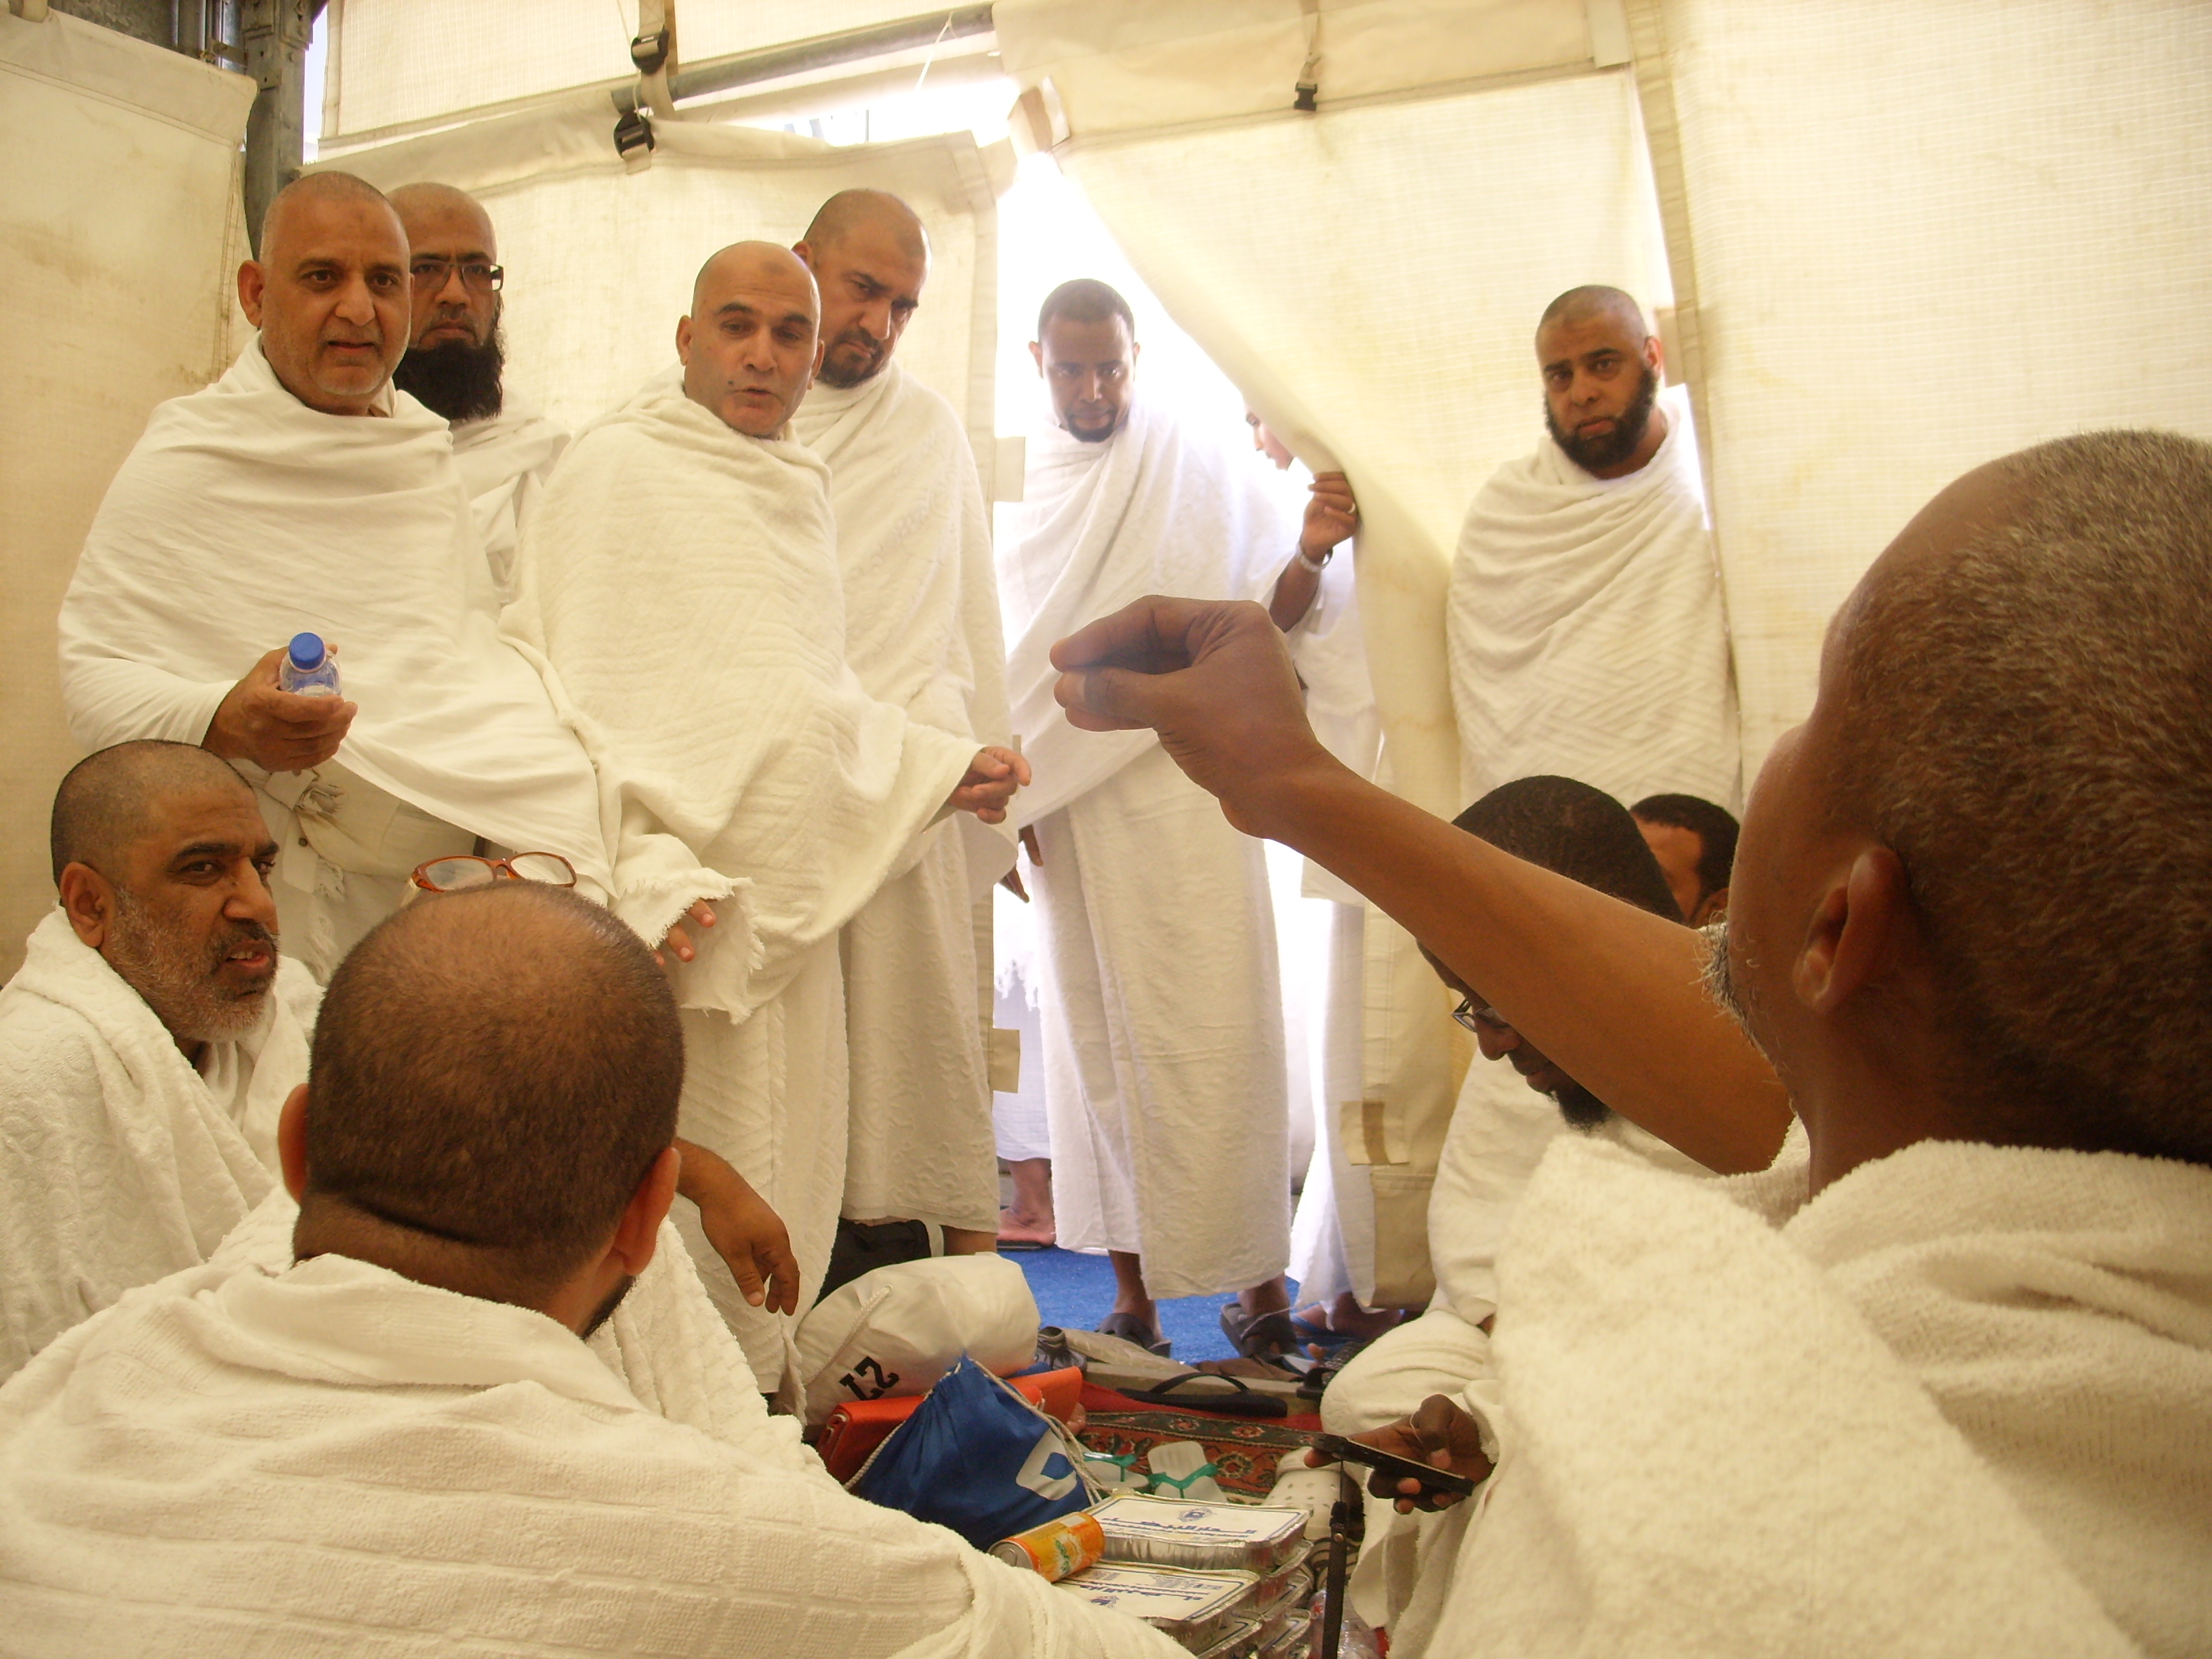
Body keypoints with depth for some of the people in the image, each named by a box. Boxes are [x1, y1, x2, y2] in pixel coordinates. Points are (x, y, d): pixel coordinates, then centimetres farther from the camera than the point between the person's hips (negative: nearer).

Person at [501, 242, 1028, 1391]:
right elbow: (562, 687, -11)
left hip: (793, 905, 7)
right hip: (676, 910, -7)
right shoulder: (618, 465, -4)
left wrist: (944, 768, 14)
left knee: (778, 1195, 12)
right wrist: (640, 869, -22)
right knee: (671, 1203, -2)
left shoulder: (798, 488, 17)